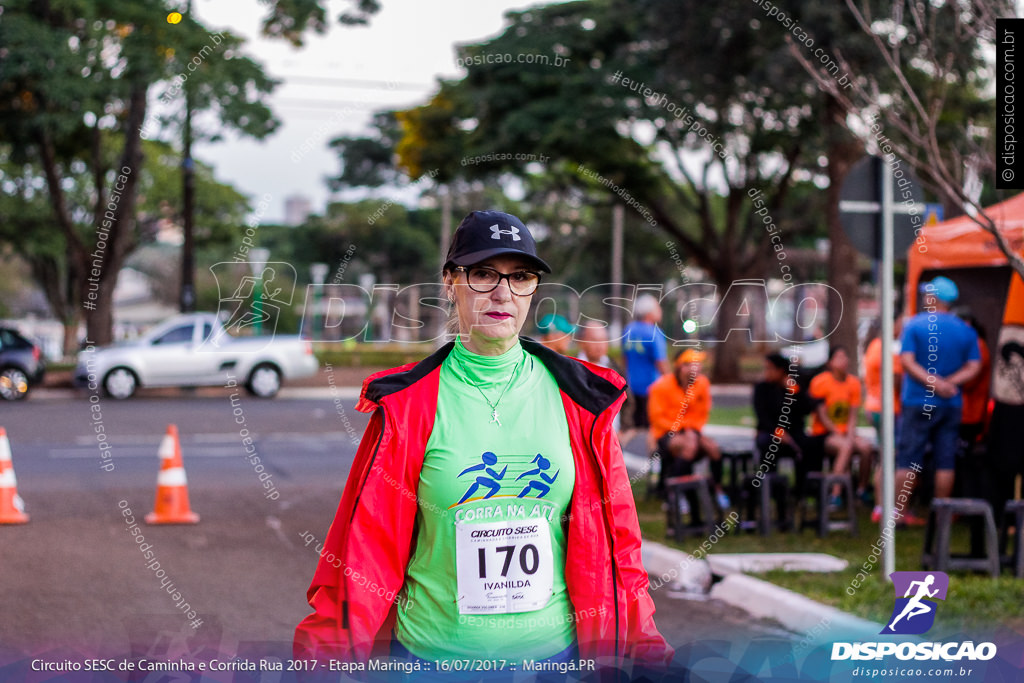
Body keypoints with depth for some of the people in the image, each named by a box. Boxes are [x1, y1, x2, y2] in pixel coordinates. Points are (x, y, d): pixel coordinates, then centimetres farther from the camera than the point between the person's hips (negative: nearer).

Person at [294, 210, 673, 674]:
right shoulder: (406, 405, -6)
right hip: (432, 652, -2)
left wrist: (644, 648, 5)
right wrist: (324, 653, -8)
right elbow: (367, 543, -4)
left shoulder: (580, 399, 0)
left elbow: (613, 536, 5)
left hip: (553, 651, 2)